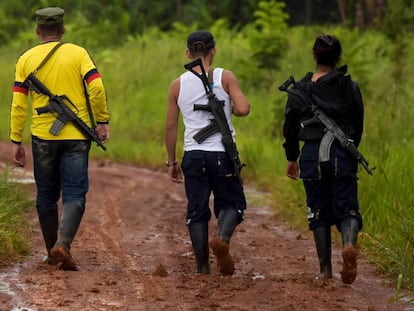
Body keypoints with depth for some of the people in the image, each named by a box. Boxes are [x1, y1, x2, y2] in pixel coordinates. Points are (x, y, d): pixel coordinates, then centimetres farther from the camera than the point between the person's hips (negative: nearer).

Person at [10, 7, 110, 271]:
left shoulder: (27, 59, 4)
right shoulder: (78, 54, 0)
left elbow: (19, 104, 1)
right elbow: (96, 88, -11)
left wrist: (17, 142, 5)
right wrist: (103, 121, -1)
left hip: (43, 137, 1)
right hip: (76, 137, -1)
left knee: (46, 196, 15)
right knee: (75, 195, -1)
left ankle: (53, 253, 19)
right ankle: (63, 244, -22)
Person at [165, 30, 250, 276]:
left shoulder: (178, 85, 5)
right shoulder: (225, 78, -2)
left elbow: (171, 126, 6)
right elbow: (243, 109, -15)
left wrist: (172, 161, 14)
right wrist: (230, 109, 9)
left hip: (193, 154, 2)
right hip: (222, 154, -2)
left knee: (197, 210, 7)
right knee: (231, 202, 11)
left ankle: (203, 268, 4)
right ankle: (223, 238, -19)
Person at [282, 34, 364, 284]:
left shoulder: (299, 89, 1)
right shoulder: (350, 87, 1)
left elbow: (290, 126, 6)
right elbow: (358, 126, 8)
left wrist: (292, 158, 18)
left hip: (312, 155, 0)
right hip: (343, 156, 0)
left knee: (319, 212, 10)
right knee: (347, 208, 3)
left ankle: (326, 270, 7)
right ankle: (350, 244, -29)